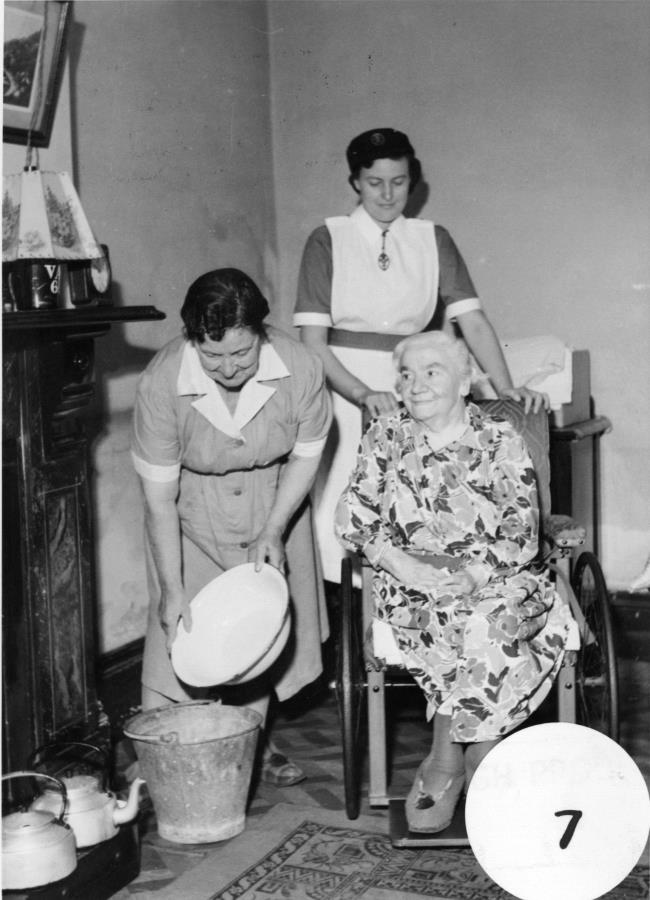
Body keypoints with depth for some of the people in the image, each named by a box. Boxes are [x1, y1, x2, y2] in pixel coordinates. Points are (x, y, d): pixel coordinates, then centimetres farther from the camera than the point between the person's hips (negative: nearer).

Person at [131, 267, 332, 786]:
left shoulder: (300, 369, -27)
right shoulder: (161, 384, -31)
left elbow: (306, 454, -9)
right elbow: (159, 497, -22)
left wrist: (274, 531, -17)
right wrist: (172, 587, -22)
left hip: (274, 504, 2)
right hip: (193, 512, -2)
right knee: (184, 631, -5)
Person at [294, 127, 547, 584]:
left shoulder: (433, 240, 9)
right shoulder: (329, 240, 2)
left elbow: (472, 320, 1)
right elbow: (312, 340, -6)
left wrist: (506, 387, -14)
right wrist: (364, 394, -20)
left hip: (410, 391, 2)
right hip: (343, 386, -2)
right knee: (339, 509, -7)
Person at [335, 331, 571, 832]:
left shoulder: (500, 441, 2)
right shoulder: (385, 437, 8)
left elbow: (521, 537, -4)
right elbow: (353, 519, 1)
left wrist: (464, 574, -18)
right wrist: (406, 567, -14)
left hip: (495, 580, 0)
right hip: (413, 585, 0)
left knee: (489, 621, -33)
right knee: (457, 623, -32)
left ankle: (444, 764, -19)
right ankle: (480, 759, -17)